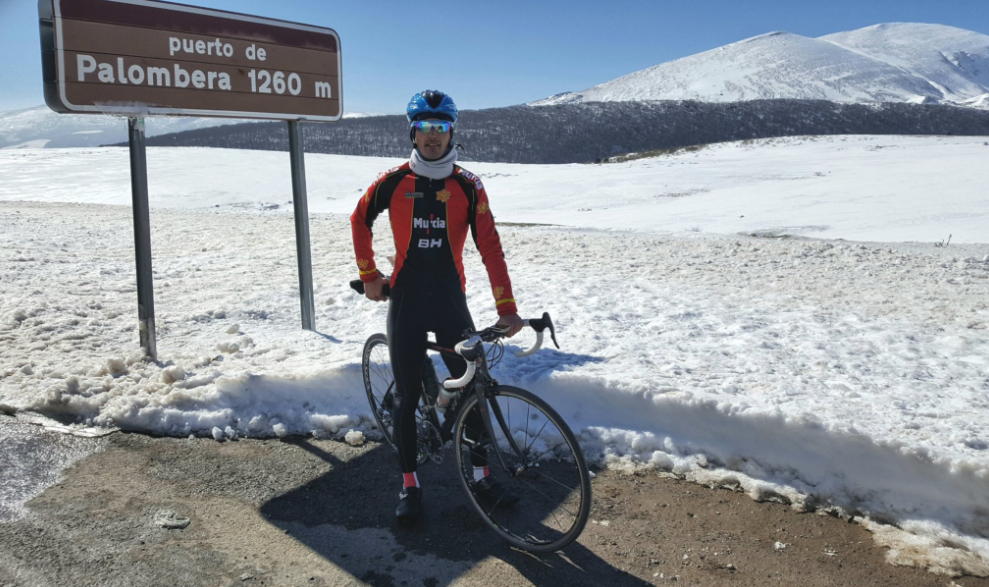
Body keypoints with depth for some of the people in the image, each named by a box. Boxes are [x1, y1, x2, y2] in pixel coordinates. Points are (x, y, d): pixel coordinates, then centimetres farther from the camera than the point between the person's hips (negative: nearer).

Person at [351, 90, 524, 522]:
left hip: (451, 301, 1)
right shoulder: (392, 182, -3)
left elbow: (490, 247, -10)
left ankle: (481, 475, 22)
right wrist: (369, 276, 11)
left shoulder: (467, 186, -4)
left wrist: (506, 308, -17)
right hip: (406, 303, 0)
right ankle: (409, 484, 20)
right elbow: (360, 220, 14)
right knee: (406, 396, 5)